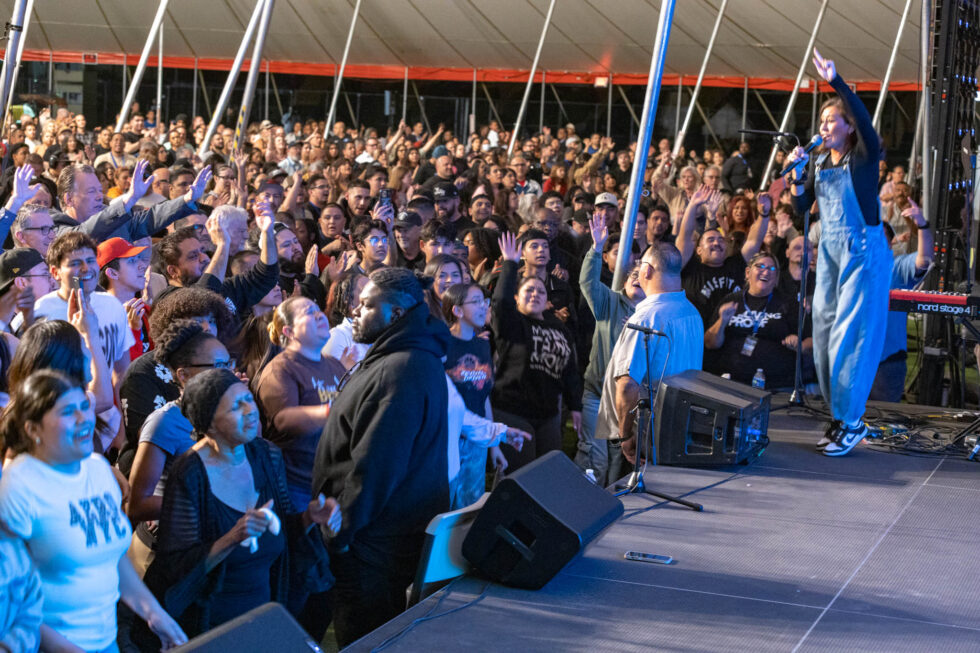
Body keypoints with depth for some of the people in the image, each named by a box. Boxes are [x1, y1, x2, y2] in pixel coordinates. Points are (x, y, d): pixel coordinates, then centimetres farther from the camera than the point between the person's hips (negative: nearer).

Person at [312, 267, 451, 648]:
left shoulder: (400, 371, -22)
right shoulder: (410, 359, 13)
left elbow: (375, 464, -25)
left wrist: (341, 531, -18)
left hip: (376, 541, -10)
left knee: (364, 638, -1)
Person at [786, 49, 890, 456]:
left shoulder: (865, 156, -7)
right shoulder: (818, 160, 10)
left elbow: (864, 118, -27)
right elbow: (801, 207, 10)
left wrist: (835, 80, -34)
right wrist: (797, 174, -6)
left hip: (863, 250, -7)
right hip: (829, 249, 7)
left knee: (849, 335, -8)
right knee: (824, 332, 6)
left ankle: (850, 422, -2)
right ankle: (841, 418, 16)